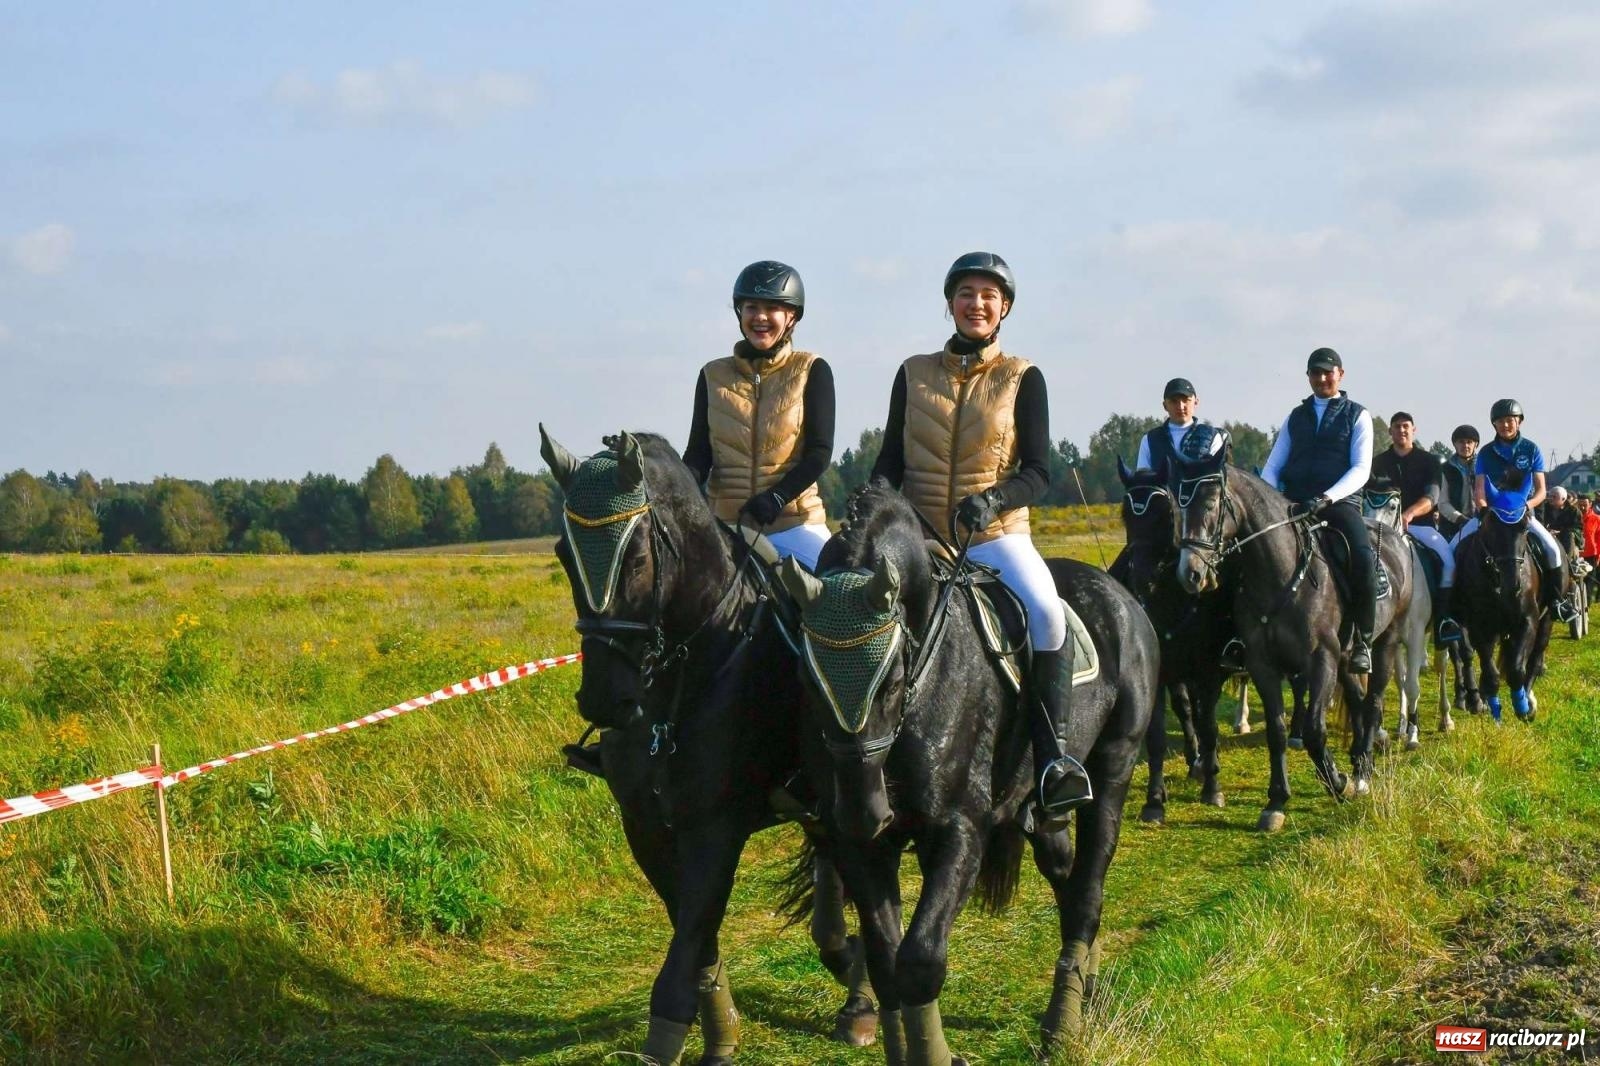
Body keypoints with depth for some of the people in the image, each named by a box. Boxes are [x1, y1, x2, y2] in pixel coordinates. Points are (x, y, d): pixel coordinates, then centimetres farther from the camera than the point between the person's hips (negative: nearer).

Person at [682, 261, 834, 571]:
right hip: (725, 522, 2)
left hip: (794, 522, -2)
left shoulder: (812, 372, 3)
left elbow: (819, 453, -5)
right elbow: (698, 452, 7)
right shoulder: (713, 376, 11)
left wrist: (776, 498, -21)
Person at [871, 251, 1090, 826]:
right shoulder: (914, 374, 10)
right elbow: (890, 460, 10)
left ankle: (1053, 756, -24)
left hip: (997, 535, -2)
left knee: (1046, 611, -30)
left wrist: (994, 498, -21)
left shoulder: (1023, 379, 5)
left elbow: (1037, 472, -1)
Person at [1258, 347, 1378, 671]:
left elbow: (1361, 469, -1)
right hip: (1294, 504, 3)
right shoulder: (1296, 417, 20)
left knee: (1364, 558, -30)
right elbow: (1273, 467, 16)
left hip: (1339, 502, -3)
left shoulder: (1357, 416, 10)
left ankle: (1362, 641, -15)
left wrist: (1326, 498, -18)